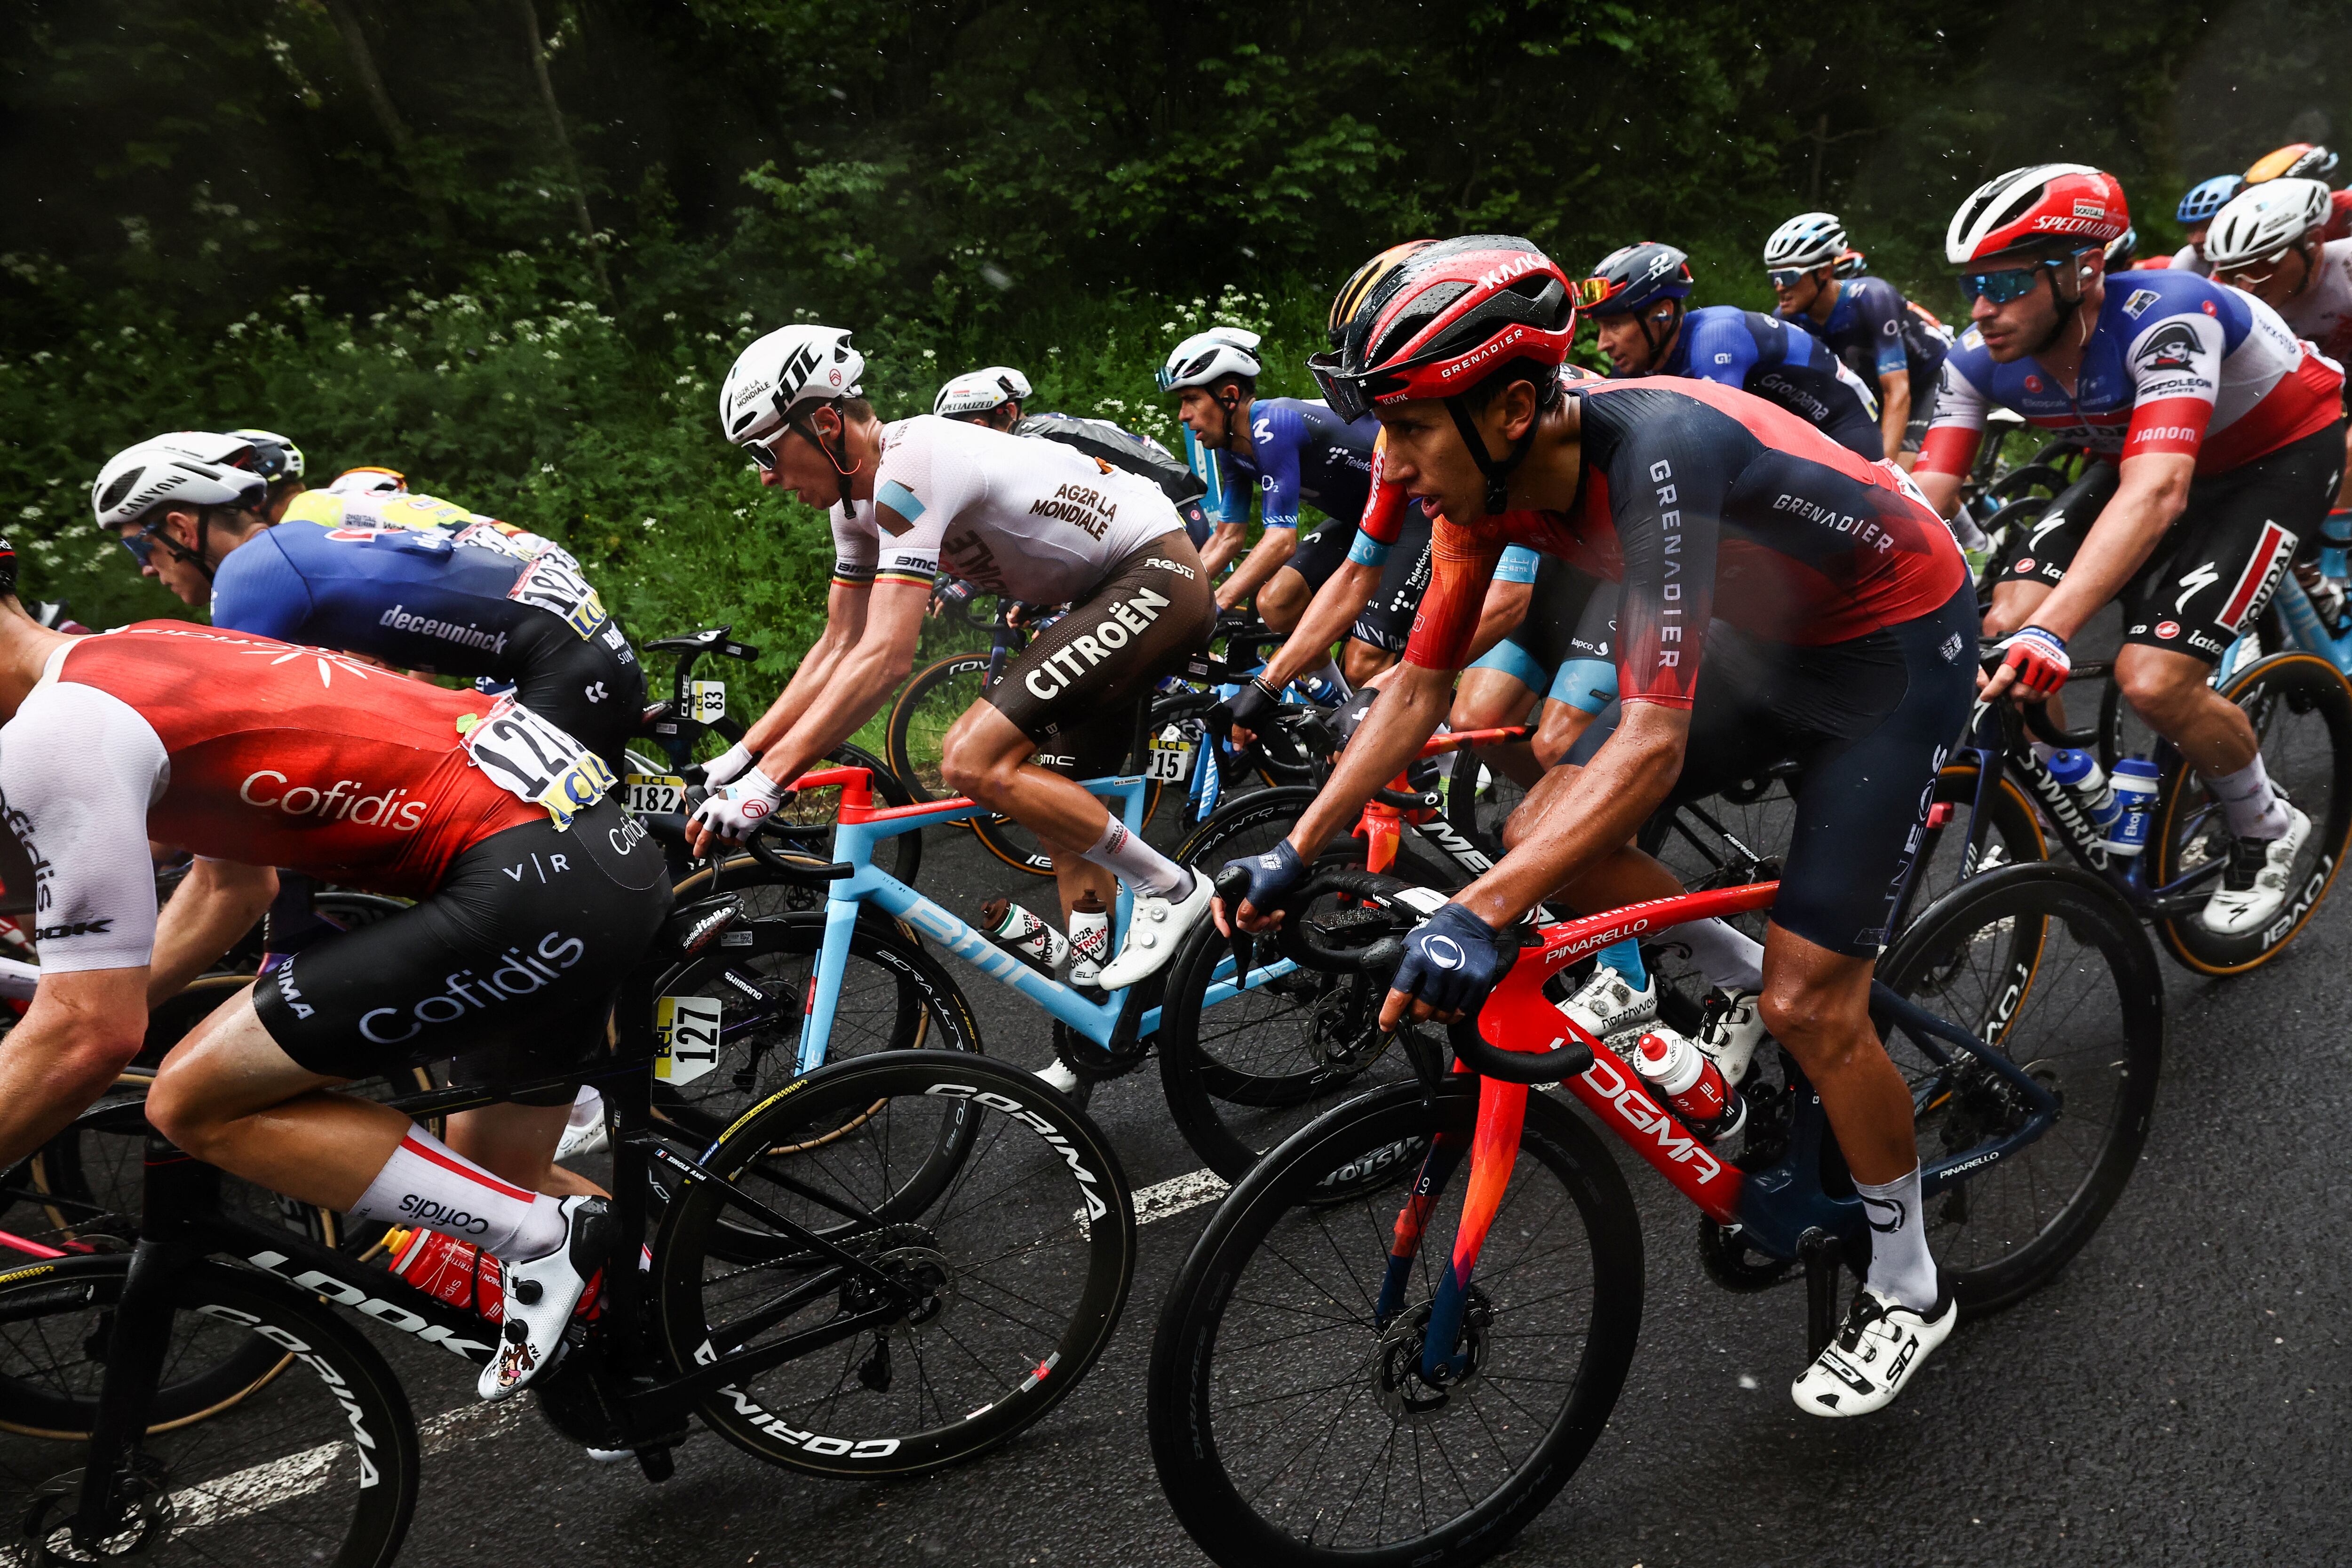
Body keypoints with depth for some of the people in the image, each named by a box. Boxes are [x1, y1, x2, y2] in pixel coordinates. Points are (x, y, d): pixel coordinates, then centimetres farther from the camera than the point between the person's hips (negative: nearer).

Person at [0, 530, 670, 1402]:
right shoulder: (142, 655, 21)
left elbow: (90, 1034, -11)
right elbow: (231, 888, 34)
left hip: (532, 889, -10)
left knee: (197, 1104, -4)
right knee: (481, 1192, 23)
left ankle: (547, 1242, -1)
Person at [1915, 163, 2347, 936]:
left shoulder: (2163, 317, -36)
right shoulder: (1982, 358, -19)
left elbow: (2157, 494, -48)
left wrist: (2049, 632, -62)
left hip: (2280, 456, -6)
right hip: (2142, 455, 6)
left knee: (2153, 680, -23)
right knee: (2003, 625, -17)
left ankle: (2268, 831, 7)